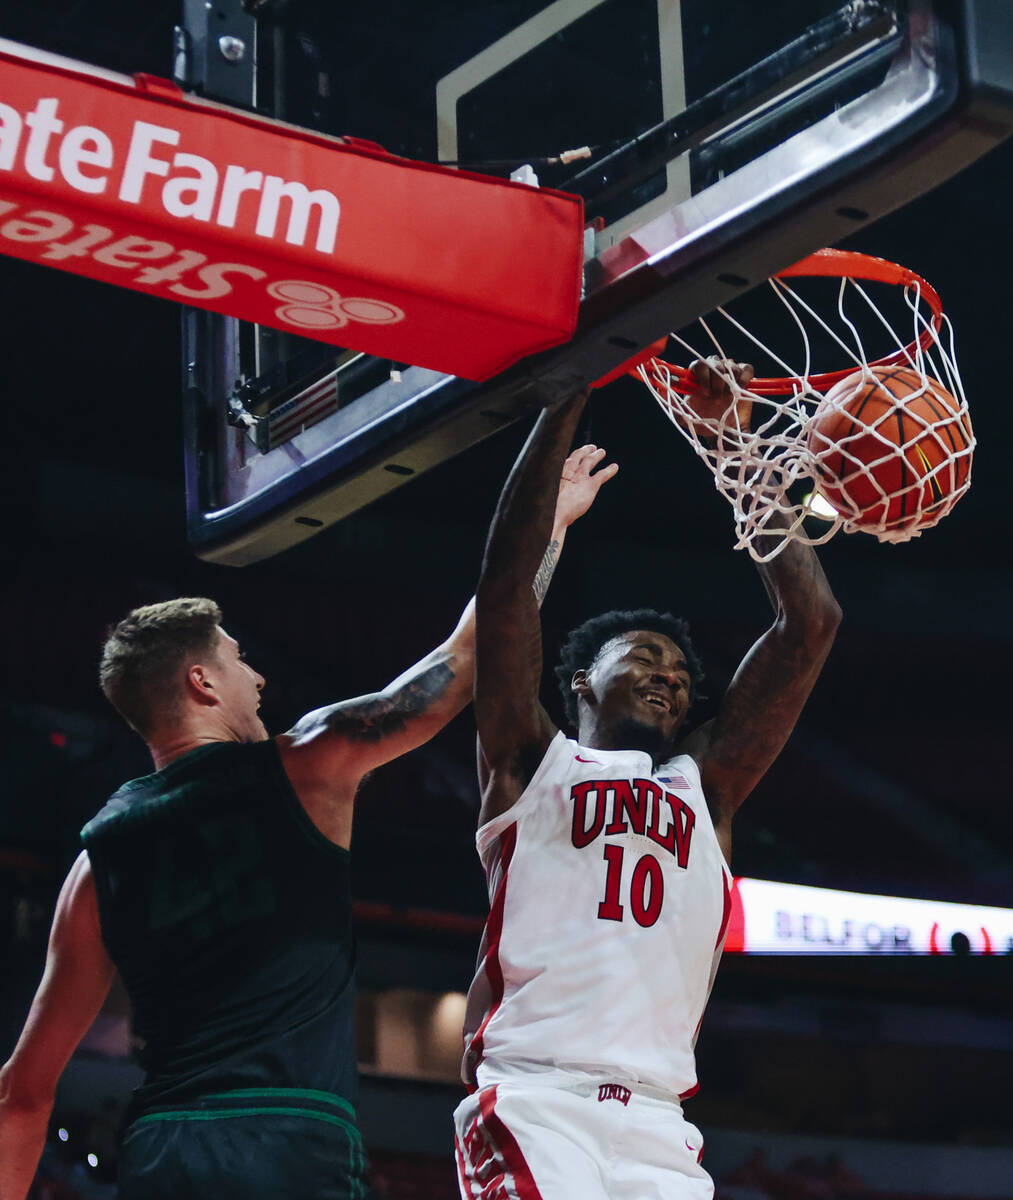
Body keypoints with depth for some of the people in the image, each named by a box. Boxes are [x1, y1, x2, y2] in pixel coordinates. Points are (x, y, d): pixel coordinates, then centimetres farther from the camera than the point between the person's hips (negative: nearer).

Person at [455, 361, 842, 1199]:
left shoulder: (706, 784, 24)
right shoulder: (532, 761, 17)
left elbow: (811, 622, 22)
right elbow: (507, 572, 8)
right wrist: (568, 393, 8)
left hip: (657, 1128, 4)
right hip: (533, 1100, -4)